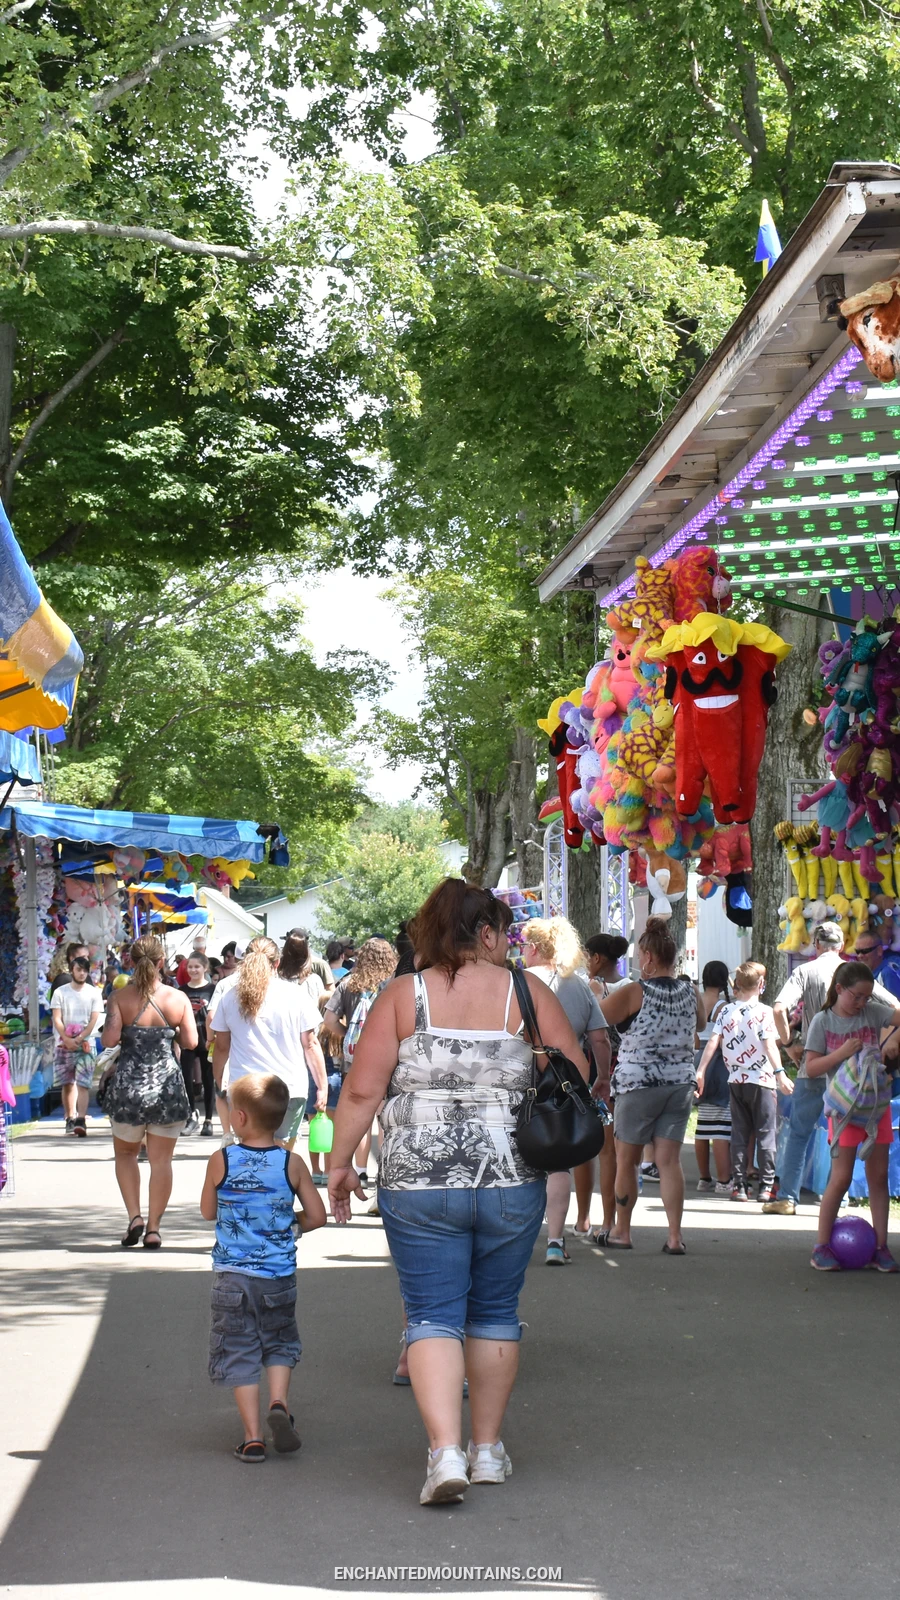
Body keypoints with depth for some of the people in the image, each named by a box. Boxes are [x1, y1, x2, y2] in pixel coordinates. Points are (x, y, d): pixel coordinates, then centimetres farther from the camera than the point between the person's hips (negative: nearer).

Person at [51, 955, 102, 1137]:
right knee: (67, 1084, 5)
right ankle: (70, 1119, 12)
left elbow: (93, 1020, -2)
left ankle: (81, 1121, -16)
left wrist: (79, 1039, -12)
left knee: (83, 1084, -10)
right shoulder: (61, 992, 4)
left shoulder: (94, 993, 4)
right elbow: (57, 1019, -1)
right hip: (64, 1044, 1)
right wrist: (67, 1040, -14)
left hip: (86, 1044, -1)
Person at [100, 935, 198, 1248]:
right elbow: (191, 1042, -3)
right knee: (161, 1159, 8)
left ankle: (134, 1216, 3)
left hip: (128, 1083, 0)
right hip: (167, 1083, 0)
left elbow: (109, 1039, -15)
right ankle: (153, 1228, 6)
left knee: (126, 1153, 19)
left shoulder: (120, 997, -6)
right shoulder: (178, 998, -3)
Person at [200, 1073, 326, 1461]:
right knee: (279, 1344, 20)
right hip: (279, 1275, 1)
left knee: (238, 1354, 7)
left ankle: (252, 1436, 2)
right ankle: (278, 1404, -4)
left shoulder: (221, 1161, -7)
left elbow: (208, 1212, 6)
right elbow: (317, 1217, 0)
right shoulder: (292, 1164, -5)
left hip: (231, 1276, -1)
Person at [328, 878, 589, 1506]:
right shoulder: (528, 992, 1)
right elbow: (577, 1081, 0)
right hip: (513, 1184, 1)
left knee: (433, 1315, 4)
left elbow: (362, 1089, -5)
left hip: (419, 1185, -1)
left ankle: (445, 1450, -11)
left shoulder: (403, 996, -1)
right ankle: (488, 1448, 24)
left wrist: (340, 1162, 5)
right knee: (495, 1312, 15)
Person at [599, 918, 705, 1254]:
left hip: (639, 1084, -4)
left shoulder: (635, 993, -12)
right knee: (669, 1160, 4)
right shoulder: (690, 992, 3)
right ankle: (675, 1236, -1)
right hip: (680, 1084, 4)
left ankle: (621, 1232, 18)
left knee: (626, 1160, 9)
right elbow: (700, 1023, 23)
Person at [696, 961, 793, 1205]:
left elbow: (713, 1042, 0)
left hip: (736, 1081, 4)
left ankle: (738, 1185, 7)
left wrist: (700, 1070, 2)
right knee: (765, 1134, 1)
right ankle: (766, 1186, -2)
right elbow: (769, 1045, -15)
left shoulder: (726, 1010, 5)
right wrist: (780, 1074, -18)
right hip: (760, 1080, -4)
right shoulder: (763, 1012, -7)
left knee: (739, 1134, 9)